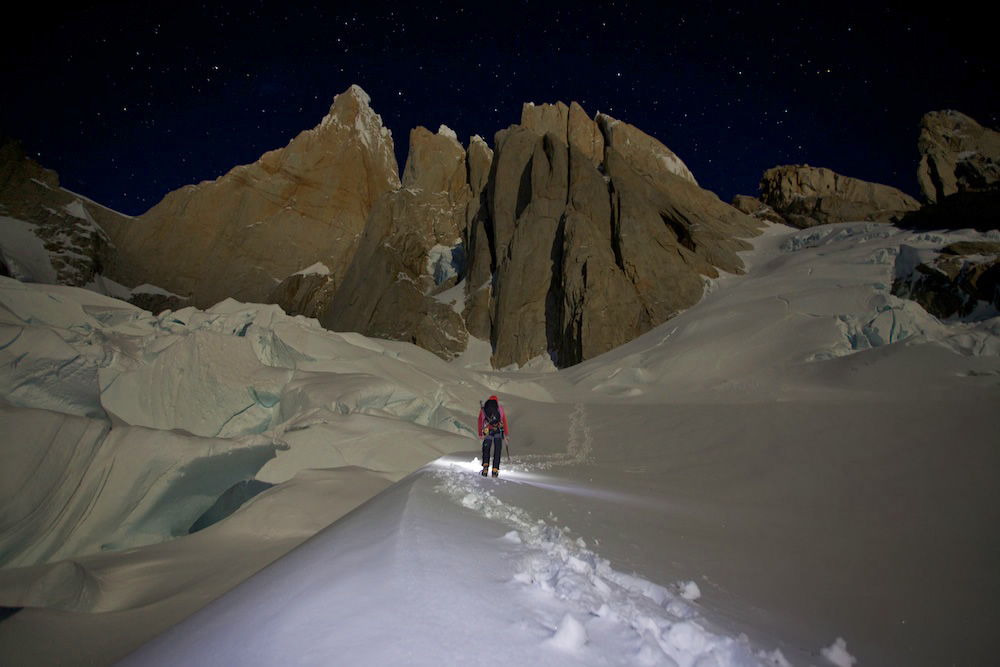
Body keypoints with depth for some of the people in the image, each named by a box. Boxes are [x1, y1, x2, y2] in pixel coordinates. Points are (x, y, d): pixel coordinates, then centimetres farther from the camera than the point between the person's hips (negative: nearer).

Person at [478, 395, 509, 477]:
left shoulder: (483, 407, 18)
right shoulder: (500, 407, 16)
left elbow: (480, 421, 14)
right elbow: (504, 421, 14)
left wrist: (480, 434, 15)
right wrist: (506, 434, 18)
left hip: (487, 431, 0)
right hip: (498, 430, 0)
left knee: (486, 450, 12)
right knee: (497, 451, 7)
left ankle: (485, 466, -9)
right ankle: (495, 470, 1)